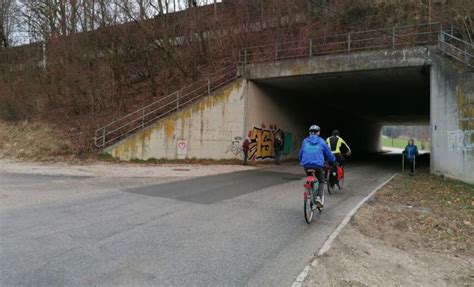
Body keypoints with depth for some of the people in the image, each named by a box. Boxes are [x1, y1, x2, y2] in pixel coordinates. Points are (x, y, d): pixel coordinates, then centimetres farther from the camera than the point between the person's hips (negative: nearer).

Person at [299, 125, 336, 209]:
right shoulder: (321, 142, 8)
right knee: (321, 181, 17)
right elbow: (329, 154, 16)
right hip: (317, 165, -2)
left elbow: (300, 153, 21)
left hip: (306, 165, 3)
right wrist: (332, 162, 35)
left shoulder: (305, 141, 14)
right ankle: (318, 197, -4)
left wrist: (301, 162, 39)